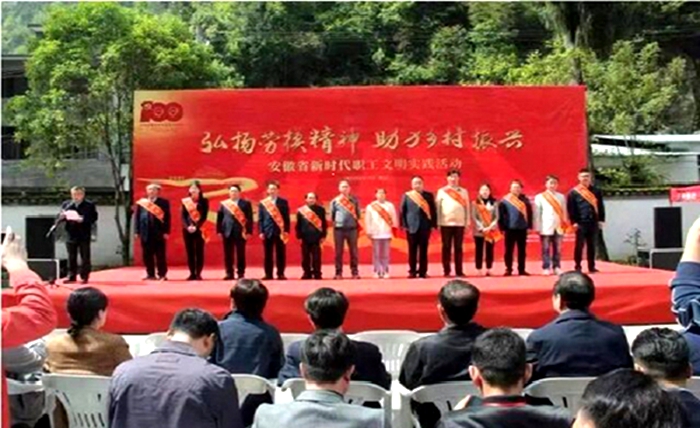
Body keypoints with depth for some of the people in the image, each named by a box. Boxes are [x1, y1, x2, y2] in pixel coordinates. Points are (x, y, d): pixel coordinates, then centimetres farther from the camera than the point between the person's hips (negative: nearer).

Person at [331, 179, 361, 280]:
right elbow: (332, 215, 12)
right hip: (339, 229, 0)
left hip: (352, 228, 0)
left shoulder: (354, 200, 8)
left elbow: (358, 213, 14)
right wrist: (334, 223, 3)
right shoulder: (335, 201, 6)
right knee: (338, 252, 2)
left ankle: (355, 272, 8)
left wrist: (356, 220, 3)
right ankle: (338, 273, 7)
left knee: (353, 251, 2)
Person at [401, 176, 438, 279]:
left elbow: (433, 210, 6)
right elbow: (402, 211, 4)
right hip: (412, 227, -1)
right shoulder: (406, 196, 6)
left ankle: (423, 272, 9)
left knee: (423, 250, 4)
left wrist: (433, 225, -1)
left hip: (425, 227, 1)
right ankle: (412, 271, 9)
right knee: (412, 250, 2)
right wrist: (404, 225, -4)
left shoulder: (429, 195, 8)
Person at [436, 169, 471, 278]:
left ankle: (459, 271, 6)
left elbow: (467, 207, 10)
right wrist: (437, 223, -4)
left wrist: (468, 222, 4)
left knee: (458, 248, 3)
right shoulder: (442, 191, 5)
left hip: (460, 223, 1)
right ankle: (446, 271, 7)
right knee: (446, 247, 2)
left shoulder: (464, 191, 11)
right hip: (446, 223, -1)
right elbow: (437, 207, 2)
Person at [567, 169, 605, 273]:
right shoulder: (573, 192, -1)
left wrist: (601, 220, 5)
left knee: (592, 246, 8)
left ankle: (592, 267, 14)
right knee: (579, 246, -1)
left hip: (593, 223, 4)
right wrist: (574, 222, -11)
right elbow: (571, 208, -4)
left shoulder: (596, 191, 11)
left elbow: (601, 207, 12)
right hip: (580, 223, -3)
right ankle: (578, 267, 4)